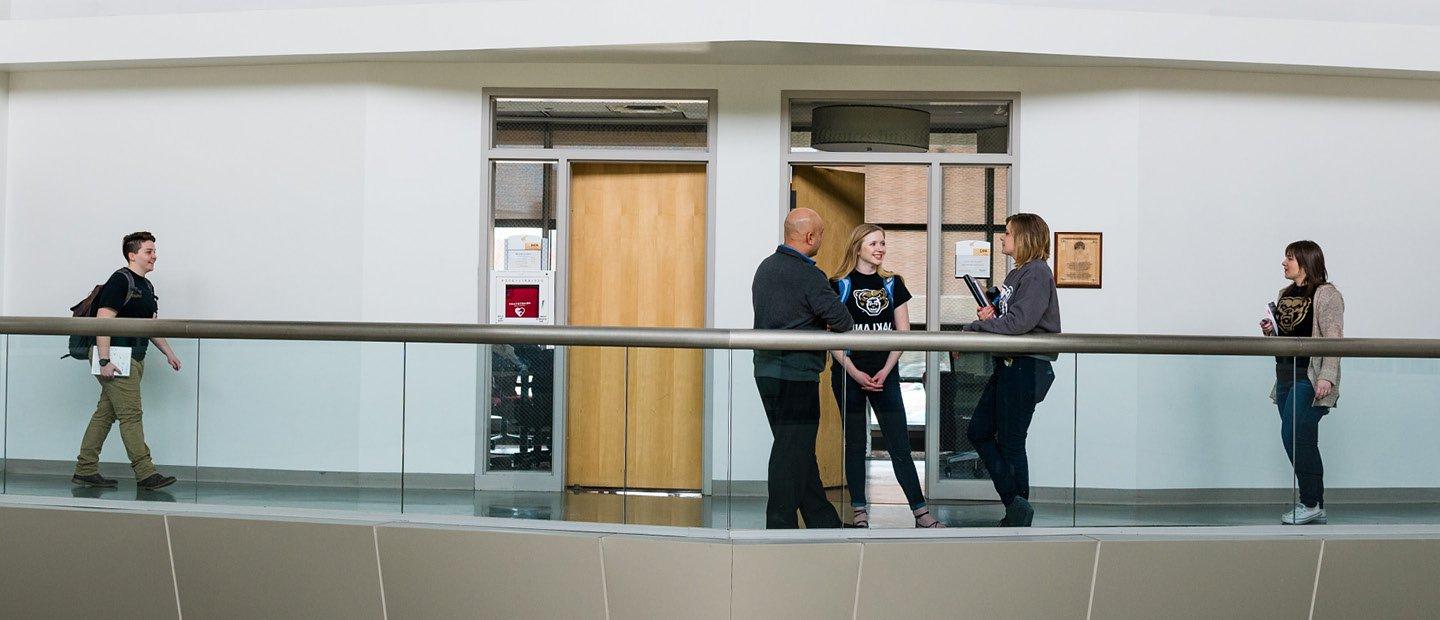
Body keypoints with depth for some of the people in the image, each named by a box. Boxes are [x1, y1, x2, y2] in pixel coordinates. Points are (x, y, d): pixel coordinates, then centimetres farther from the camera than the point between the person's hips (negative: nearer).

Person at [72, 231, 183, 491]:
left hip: (134, 359, 10)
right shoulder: (120, 280, -12)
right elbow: (103, 320, -18)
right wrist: (104, 360, -23)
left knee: (106, 413, 11)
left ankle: (85, 470, 16)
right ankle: (145, 474, -7)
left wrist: (168, 352, 19)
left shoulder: (146, 286, 18)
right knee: (131, 415, -8)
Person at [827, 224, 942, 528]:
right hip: (849, 374, -2)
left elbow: (902, 332, 6)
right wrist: (855, 373, -13)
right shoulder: (840, 285, 0)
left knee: (900, 444, 0)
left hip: (884, 374, 2)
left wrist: (885, 371, -6)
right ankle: (859, 510, 13)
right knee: (854, 443, 5)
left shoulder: (892, 284, 10)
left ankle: (921, 512, 1)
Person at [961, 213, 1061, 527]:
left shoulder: (1037, 272, -14)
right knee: (978, 432, 11)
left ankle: (1019, 511, 10)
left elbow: (1018, 322, -24)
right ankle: (1014, 501, 14)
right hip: (1008, 364, 11)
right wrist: (991, 312, 0)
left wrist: (974, 327, -15)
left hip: (1027, 367, -10)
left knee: (1011, 442, -2)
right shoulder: (1017, 274, 18)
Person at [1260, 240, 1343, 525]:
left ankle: (1311, 503, -4)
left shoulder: (1326, 294, -7)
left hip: (1310, 378, -8)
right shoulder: (1285, 294, 17)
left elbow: (1333, 339, -13)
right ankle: (1315, 506, 15)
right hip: (1286, 375, 8)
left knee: (1295, 437, -13)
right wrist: (1270, 332, 4)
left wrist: (1327, 377, -22)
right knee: (1302, 441, 9)